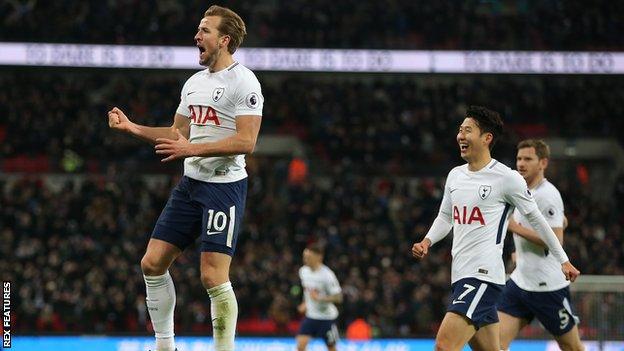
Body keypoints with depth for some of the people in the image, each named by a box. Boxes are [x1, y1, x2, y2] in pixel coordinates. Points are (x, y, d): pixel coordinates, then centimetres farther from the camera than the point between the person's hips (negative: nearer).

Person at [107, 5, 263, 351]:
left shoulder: (243, 82, -12)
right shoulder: (194, 83, 15)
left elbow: (245, 141, -20)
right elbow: (177, 134, 23)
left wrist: (193, 149, -25)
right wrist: (132, 127, 11)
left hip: (225, 186, -8)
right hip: (190, 183, 8)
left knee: (213, 277, -13)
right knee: (152, 263, 6)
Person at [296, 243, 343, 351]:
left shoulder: (327, 275, -20)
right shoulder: (303, 271, -1)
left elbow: (338, 297, -18)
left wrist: (319, 298, -31)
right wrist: (306, 303, 9)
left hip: (327, 317, -5)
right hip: (310, 315, 5)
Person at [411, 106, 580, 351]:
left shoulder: (506, 177, -7)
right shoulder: (455, 175, 13)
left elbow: (536, 219, 2)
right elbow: (445, 217, 25)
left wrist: (563, 260, 8)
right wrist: (427, 241, 6)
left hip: (484, 275, -8)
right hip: (460, 275, 8)